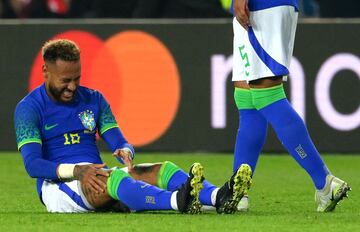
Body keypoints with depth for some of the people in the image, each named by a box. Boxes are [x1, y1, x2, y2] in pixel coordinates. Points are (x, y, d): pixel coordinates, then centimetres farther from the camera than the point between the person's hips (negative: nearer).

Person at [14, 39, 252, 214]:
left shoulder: (94, 99, 15)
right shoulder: (29, 108, -2)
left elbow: (119, 142, 9)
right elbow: (32, 164, -13)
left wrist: (126, 152, -18)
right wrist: (76, 171, -29)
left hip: (96, 174, 6)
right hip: (57, 185, -6)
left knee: (162, 170, -20)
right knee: (112, 177, -38)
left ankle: (220, 198, -48)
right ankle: (178, 201, -65)